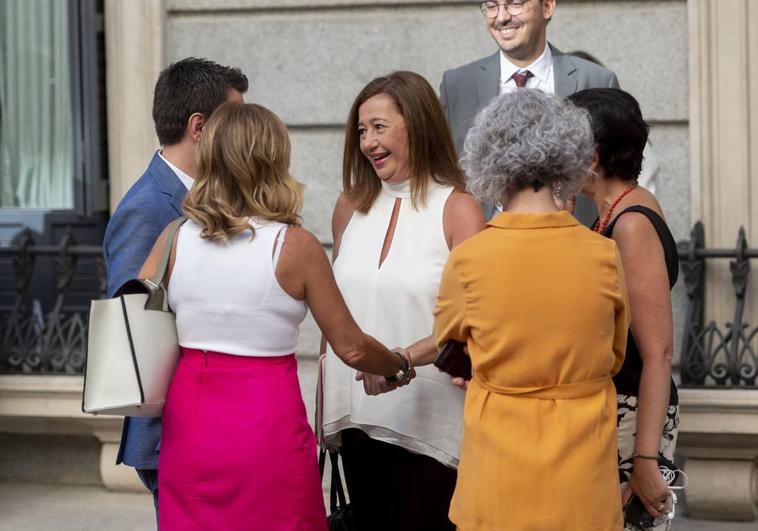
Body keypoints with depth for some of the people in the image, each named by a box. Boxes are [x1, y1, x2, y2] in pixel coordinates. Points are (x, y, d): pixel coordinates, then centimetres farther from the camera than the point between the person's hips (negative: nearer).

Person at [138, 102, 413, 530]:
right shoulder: (295, 246, -9)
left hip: (188, 427, 3)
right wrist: (400, 368, 16)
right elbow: (351, 347, -4)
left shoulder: (174, 238, -2)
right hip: (267, 426, -3)